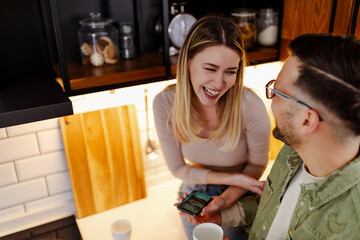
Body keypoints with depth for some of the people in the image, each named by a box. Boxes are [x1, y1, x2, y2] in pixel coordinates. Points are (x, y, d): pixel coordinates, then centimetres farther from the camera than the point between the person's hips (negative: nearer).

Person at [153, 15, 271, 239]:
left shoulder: (250, 105, -33)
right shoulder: (165, 103, -26)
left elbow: (257, 164, -14)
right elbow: (178, 168, -15)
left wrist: (225, 199, -25)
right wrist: (231, 178, -25)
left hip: (238, 196, -1)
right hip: (194, 193, 2)